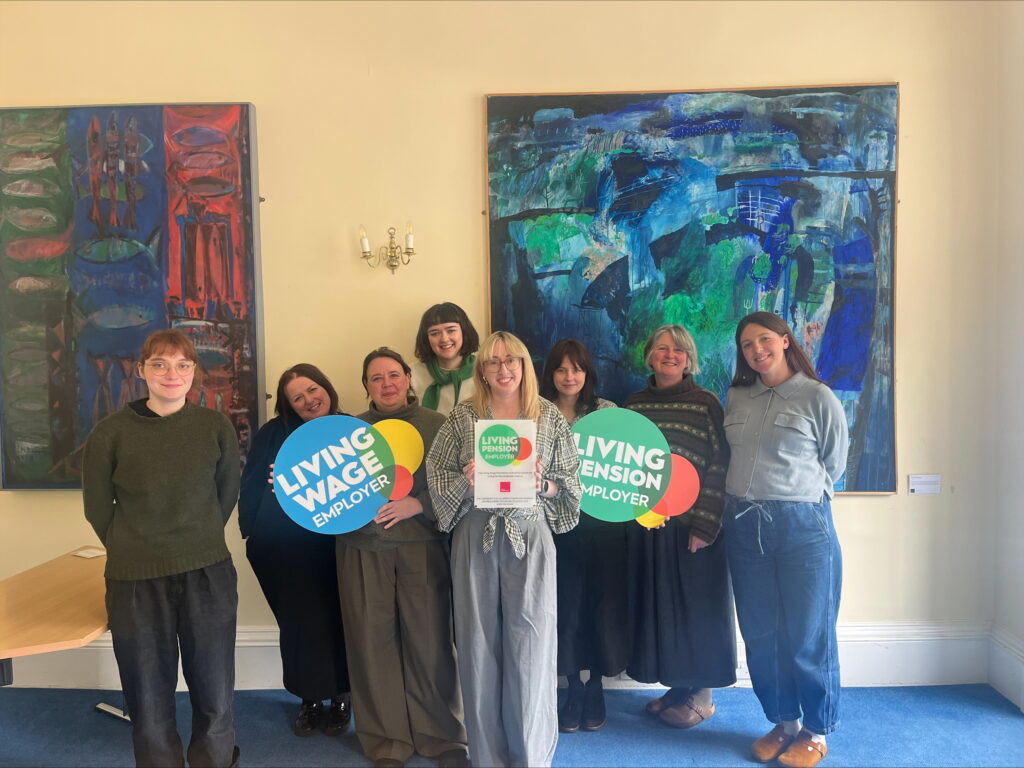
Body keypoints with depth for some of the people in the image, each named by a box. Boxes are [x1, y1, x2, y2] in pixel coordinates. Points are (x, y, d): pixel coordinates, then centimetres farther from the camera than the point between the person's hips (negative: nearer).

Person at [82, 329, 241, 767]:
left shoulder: (217, 427, -2)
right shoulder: (110, 433, -5)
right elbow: (97, 508, 7)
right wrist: (133, 553, 13)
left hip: (207, 575, 1)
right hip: (135, 582, 0)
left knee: (216, 698, 8)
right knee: (150, 702, 10)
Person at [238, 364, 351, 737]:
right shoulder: (274, 433, -1)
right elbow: (251, 483, -2)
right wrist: (255, 534, -7)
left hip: (334, 548, 0)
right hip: (285, 552, 0)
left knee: (336, 622, 6)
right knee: (299, 624, 9)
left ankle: (341, 699, 26)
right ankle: (310, 700, 27)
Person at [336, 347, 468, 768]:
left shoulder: (436, 424, 5)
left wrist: (418, 504, -16)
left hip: (421, 545, -2)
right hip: (362, 548, 2)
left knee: (429, 638, 0)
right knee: (373, 642, 5)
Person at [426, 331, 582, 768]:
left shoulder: (550, 417, 4)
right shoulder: (462, 416, 3)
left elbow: (572, 481, 4)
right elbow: (435, 473, 3)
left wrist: (543, 485, -15)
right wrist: (465, 482, -16)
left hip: (530, 537, 0)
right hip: (475, 538, 1)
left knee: (531, 644, 1)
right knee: (479, 643, 6)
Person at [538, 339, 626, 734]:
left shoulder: (607, 410, 3)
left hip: (602, 522, 1)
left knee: (602, 604, 8)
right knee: (566, 605, 5)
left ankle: (595, 687, 27)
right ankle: (574, 687, 23)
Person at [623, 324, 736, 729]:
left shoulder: (706, 404, -5)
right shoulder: (633, 405, 8)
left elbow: (720, 468, -9)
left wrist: (705, 524, -14)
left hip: (692, 525, -4)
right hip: (646, 525, 4)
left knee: (695, 605, 6)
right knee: (658, 604, 12)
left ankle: (701, 694, 23)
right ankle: (676, 685, 29)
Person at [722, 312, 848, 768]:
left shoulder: (818, 397, -5)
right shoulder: (736, 398, 7)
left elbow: (833, 464, 4)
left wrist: (798, 496, 6)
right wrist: (752, 497, 11)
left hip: (803, 525, -4)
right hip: (744, 524, 4)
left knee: (808, 636, 6)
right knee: (760, 634, 11)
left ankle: (816, 731, 25)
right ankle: (783, 721, 30)